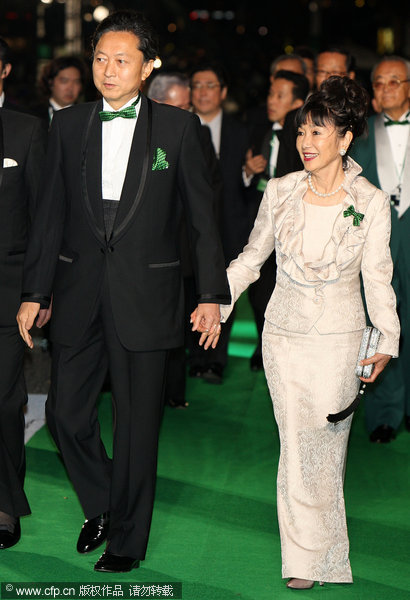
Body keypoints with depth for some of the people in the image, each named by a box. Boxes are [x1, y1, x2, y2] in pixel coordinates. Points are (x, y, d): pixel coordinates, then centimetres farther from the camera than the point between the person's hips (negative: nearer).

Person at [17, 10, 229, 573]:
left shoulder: (178, 126, 0)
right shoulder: (68, 125, 7)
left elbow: (202, 214, 2)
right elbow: (50, 213, 8)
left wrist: (211, 293, -2)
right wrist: (35, 292, 6)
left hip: (145, 295, -2)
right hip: (79, 293, 3)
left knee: (137, 424, 5)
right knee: (66, 412, 5)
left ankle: (127, 537, 23)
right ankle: (100, 505, 32)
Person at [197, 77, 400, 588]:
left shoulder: (371, 202, -6)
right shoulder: (280, 191, 0)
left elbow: (377, 277, 0)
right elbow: (252, 257, 11)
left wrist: (387, 341, -4)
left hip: (338, 339, -2)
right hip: (284, 334, 2)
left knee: (324, 449, 1)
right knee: (295, 447, 3)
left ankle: (315, 557, 17)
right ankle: (304, 559, 17)